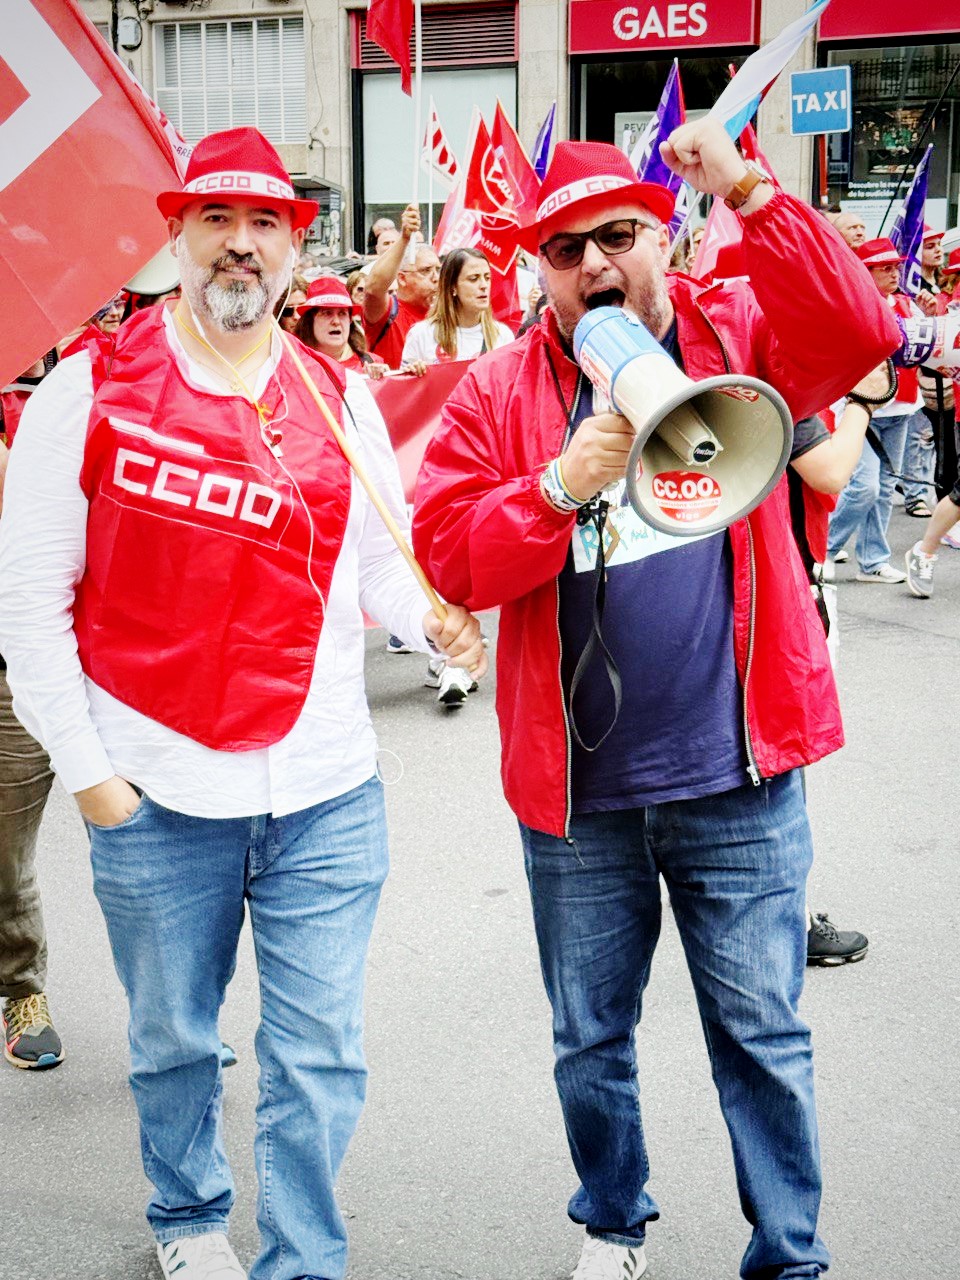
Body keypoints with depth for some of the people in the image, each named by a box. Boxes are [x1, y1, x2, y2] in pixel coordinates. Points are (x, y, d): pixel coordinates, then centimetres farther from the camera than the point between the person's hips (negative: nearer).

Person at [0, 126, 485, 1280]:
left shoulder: (341, 399, 5)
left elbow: (386, 564, 9)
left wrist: (433, 618, -13)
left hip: (325, 796, 1)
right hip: (156, 797, -1)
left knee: (318, 1054, 6)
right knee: (173, 1041, 18)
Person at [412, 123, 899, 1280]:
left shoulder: (738, 338, 1)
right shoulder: (500, 390, 1)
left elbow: (858, 335, -18)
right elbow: (448, 555, -7)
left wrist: (747, 194, -23)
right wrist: (562, 484, -21)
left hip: (738, 786, -1)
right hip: (577, 793, 2)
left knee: (763, 1035, 9)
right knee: (590, 1038, 18)